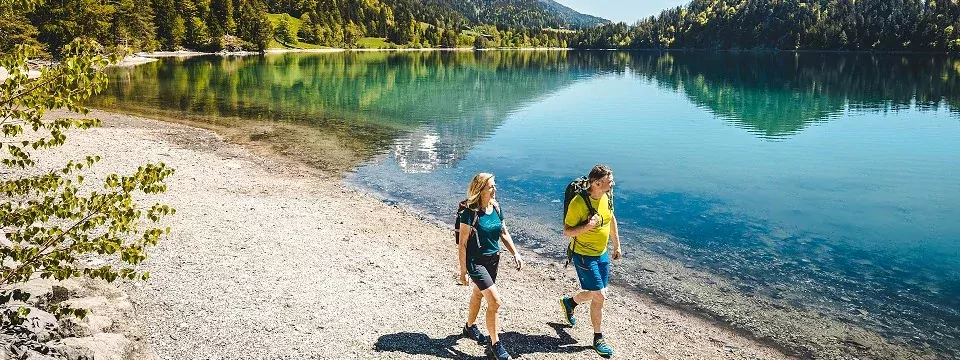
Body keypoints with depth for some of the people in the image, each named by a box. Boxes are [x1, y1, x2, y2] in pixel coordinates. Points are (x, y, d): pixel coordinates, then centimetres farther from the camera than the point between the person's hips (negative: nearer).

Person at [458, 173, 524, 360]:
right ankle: (495, 344, 2)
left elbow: (504, 233, 12)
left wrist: (515, 253, 2)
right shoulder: (470, 213, -20)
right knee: (495, 301, -12)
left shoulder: (496, 208, 0)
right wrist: (463, 270, -16)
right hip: (476, 262, -7)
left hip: (493, 259, 7)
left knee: (478, 294, 25)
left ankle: (470, 327, 48)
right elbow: (462, 244, -17)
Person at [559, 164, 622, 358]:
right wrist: (587, 226, -33)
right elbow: (567, 232, -18)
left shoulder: (606, 196, -3)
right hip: (583, 256, -7)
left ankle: (569, 302, 45)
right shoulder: (579, 202, -24)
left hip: (602, 254, 7)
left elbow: (611, 219, 15)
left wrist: (617, 245, 18)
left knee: (597, 294, 16)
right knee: (599, 296, -5)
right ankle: (598, 339, 13)